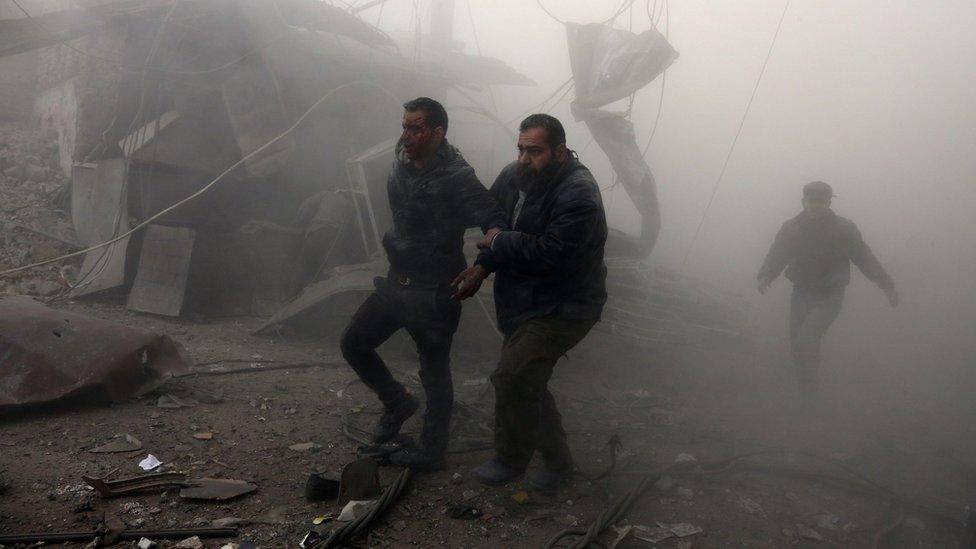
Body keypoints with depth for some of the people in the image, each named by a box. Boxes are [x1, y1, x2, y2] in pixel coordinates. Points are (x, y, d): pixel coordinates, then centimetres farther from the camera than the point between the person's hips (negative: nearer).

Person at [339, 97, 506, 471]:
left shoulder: (456, 178, -20)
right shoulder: (401, 166, 3)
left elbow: (493, 216, -22)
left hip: (434, 293, -8)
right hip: (397, 282, 8)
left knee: (435, 373, 6)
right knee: (353, 344, 15)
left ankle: (430, 452, 22)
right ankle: (399, 404, 35)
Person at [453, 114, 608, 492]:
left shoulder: (578, 196, -24)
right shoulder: (515, 176, 1)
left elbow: (551, 254, -31)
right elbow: (496, 226, 15)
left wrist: (499, 244, -18)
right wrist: (483, 266, -1)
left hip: (562, 309, -9)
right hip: (526, 302, 9)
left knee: (512, 377, -16)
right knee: (526, 383, 19)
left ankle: (511, 461, 6)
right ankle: (556, 461, 38)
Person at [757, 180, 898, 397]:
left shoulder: (844, 229, -8)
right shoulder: (790, 228, -2)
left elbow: (865, 258, -7)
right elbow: (776, 256, -10)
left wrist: (887, 285, -16)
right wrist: (765, 276, -31)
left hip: (829, 297, -3)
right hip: (801, 294, 3)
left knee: (805, 341, -21)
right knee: (797, 344, 9)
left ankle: (809, 386, 1)